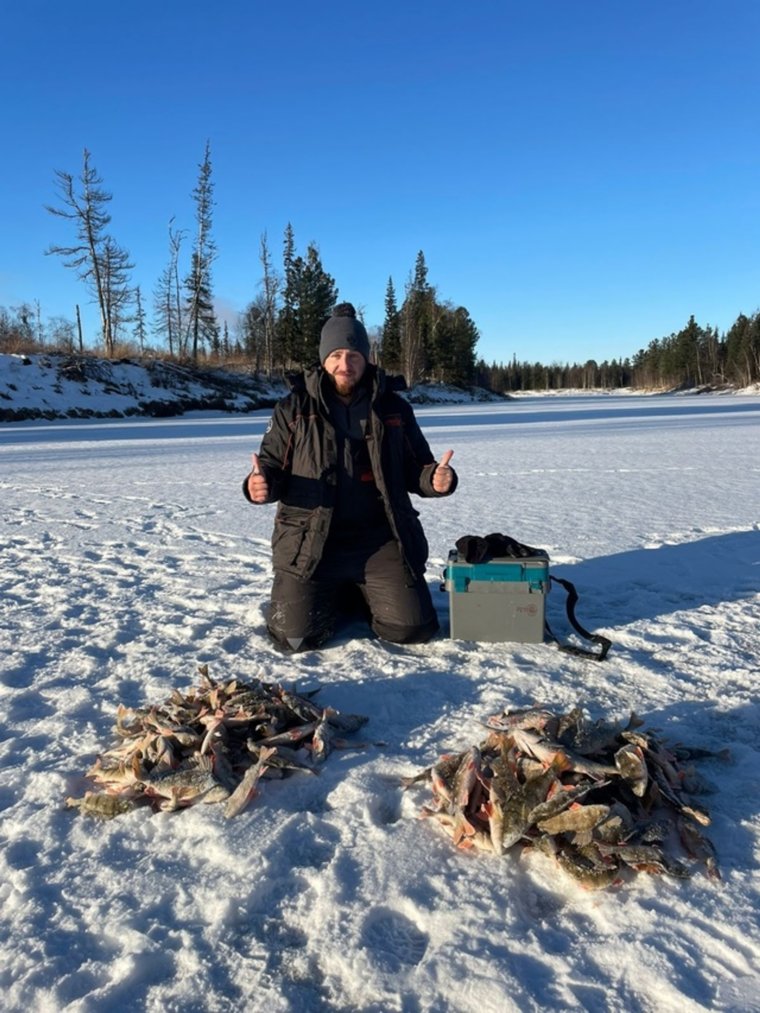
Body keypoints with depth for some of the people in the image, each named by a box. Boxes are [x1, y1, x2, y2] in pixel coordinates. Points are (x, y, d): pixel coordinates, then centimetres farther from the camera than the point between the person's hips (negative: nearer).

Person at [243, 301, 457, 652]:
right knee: (295, 637, -11)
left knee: (413, 628, -8)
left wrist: (437, 478, -11)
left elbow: (415, 469, 12)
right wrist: (259, 485, -19)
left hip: (380, 538, 1)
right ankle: (333, 597, 23)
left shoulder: (393, 408, 6)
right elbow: (271, 466, 5)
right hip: (310, 541, -1)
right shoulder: (294, 409, 1)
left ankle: (362, 595, 25)